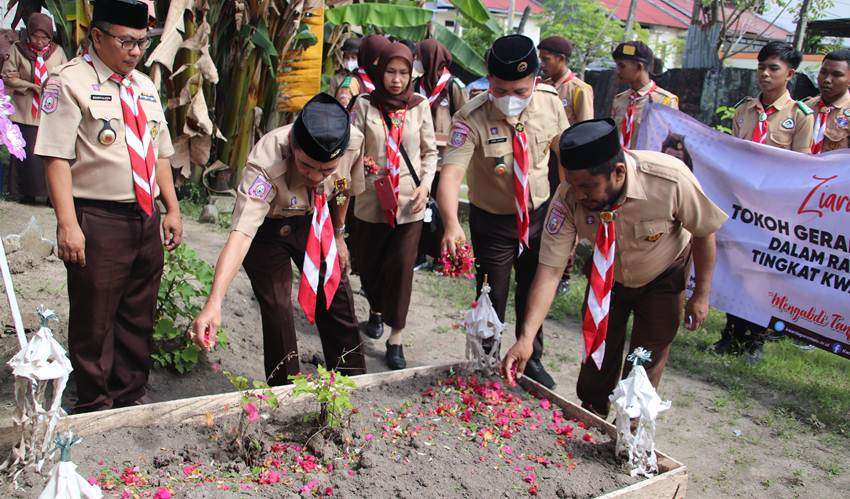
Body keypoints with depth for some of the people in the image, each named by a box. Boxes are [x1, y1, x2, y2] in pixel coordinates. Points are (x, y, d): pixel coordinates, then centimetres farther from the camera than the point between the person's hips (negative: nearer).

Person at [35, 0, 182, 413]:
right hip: (98, 222, -7)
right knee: (94, 321, 3)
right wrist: (67, 224, -21)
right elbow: (57, 157, -13)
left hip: (146, 220, 7)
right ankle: (95, 409, 19)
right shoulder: (70, 81, -6)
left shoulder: (145, 86, 16)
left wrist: (172, 210, 11)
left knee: (138, 318, 15)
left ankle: (130, 398, 30)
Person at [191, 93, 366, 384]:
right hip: (268, 227, -4)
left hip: (315, 222, 4)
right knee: (277, 310, -10)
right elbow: (241, 233, -47)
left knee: (338, 301, 7)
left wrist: (338, 235, 8)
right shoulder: (266, 163, -39)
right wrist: (214, 303, -57)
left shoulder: (354, 142, -26)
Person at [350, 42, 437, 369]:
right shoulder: (365, 106, 0)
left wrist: (425, 184, -4)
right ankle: (376, 311, 43)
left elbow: (430, 151, 9)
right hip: (371, 199, 1)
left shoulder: (420, 106, 3)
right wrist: (359, 163, -21)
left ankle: (396, 339, 6)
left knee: (402, 267, -5)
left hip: (408, 202, -1)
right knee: (369, 264, 13)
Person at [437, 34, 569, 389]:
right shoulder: (472, 119, -27)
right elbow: (450, 175, -38)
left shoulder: (550, 102, -14)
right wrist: (451, 224, -56)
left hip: (540, 214, 4)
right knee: (492, 300, 6)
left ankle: (532, 360, 43)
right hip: (493, 222, -4)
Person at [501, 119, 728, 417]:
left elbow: (704, 232, -19)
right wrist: (526, 337, -40)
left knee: (647, 362, 2)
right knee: (597, 350, 10)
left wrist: (701, 294, -10)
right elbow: (550, 269, -32)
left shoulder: (671, 180, -38)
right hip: (607, 274, 2)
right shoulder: (568, 199, -33)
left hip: (663, 277, -1)